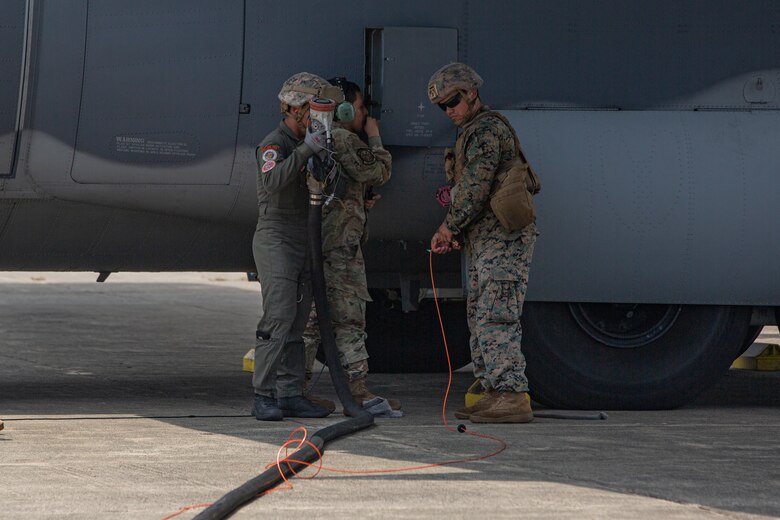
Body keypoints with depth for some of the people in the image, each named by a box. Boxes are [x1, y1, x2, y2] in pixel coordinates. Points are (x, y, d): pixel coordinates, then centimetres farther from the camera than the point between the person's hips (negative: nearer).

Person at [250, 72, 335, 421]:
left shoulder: (304, 144, 18)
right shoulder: (274, 145, -10)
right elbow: (272, 182, -30)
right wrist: (306, 150, -36)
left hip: (302, 245, 9)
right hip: (275, 241, -9)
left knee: (297, 323, 5)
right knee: (278, 320, -14)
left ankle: (290, 395, 5)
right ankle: (263, 396, -14)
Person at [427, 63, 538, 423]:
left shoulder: (486, 130, -11)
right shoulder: (472, 133, 22)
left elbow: (475, 188, -18)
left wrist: (449, 226, -8)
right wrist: (456, 236, 13)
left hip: (503, 240, -11)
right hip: (484, 243, 11)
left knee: (496, 318, -16)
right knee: (480, 317, 10)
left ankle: (513, 397, -20)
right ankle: (494, 394, 12)